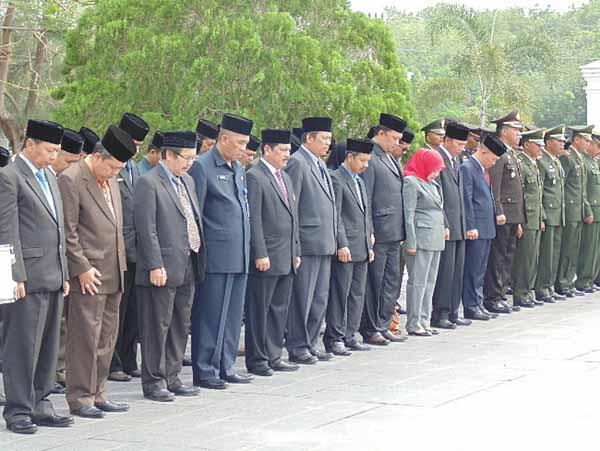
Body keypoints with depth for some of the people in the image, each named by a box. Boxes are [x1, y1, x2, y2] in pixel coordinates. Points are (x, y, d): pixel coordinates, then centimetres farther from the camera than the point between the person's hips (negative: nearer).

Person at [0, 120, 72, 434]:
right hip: (28, 278, -8)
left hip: (53, 278, 8)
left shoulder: (49, 176, 17)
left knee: (47, 347, 12)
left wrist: (64, 274, 17)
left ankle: (39, 406, 20)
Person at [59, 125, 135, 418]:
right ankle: (80, 399, 3)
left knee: (106, 338, 12)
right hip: (89, 275, -8)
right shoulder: (71, 180, -12)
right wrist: (82, 269, -16)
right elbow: (68, 231, -14)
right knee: (85, 337, -4)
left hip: (113, 273, 8)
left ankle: (97, 394, 20)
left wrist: (120, 264, 16)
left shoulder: (111, 180, 14)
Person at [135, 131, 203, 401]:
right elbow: (146, 229, -15)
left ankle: (172, 378, 22)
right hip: (163, 269, -8)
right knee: (157, 327, -1)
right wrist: (155, 266, -19)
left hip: (187, 268, 8)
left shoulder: (187, 181, 16)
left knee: (181, 326, 13)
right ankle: (153, 382, 6)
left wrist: (198, 257, 14)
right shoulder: (148, 183, -11)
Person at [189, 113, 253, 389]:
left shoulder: (238, 168, 16)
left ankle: (225, 367, 21)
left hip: (239, 257, 8)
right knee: (210, 315, -3)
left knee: (233, 315, 12)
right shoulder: (202, 167, -9)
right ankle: (204, 371, 4)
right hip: (216, 257, -8)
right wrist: (197, 254, -11)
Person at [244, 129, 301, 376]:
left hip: (287, 259, 8)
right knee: (259, 310, -1)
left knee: (279, 309, 11)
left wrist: (296, 252, 18)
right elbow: (253, 219, -14)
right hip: (266, 258, -8)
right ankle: (257, 360, 5)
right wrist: (260, 254, -18)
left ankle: (273, 356, 19)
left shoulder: (285, 177, 18)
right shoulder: (254, 177, -9)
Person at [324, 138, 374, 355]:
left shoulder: (359, 181, 19)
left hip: (362, 248, 9)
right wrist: (342, 245, -18)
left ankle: (349, 336, 17)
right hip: (345, 248, -9)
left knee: (357, 295, 10)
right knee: (340, 295, -5)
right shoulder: (336, 179, -9)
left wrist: (370, 244, 18)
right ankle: (334, 339, -1)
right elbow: (335, 215, -14)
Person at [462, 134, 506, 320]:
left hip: (487, 228, 9)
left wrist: (495, 217, 16)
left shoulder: (483, 170, 16)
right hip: (476, 228, -9)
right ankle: (471, 307, 0)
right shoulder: (467, 168, -12)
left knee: (480, 270, 13)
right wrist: (471, 227, -18)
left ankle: (478, 304, 19)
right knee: (472, 269, -4)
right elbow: (466, 200, -16)